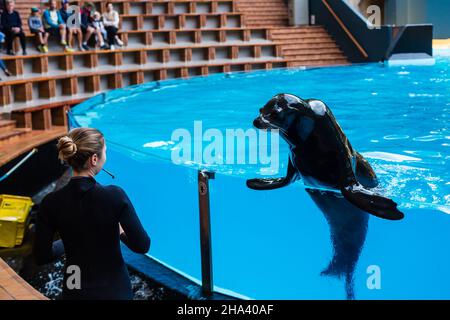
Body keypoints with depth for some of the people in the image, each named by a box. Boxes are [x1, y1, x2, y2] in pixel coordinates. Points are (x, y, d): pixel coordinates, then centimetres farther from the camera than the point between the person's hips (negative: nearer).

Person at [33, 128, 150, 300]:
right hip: (114, 289, -1)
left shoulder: (51, 203, -14)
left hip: (76, 292, 2)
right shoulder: (115, 195, -20)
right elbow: (142, 245, -15)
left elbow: (41, 256, -7)